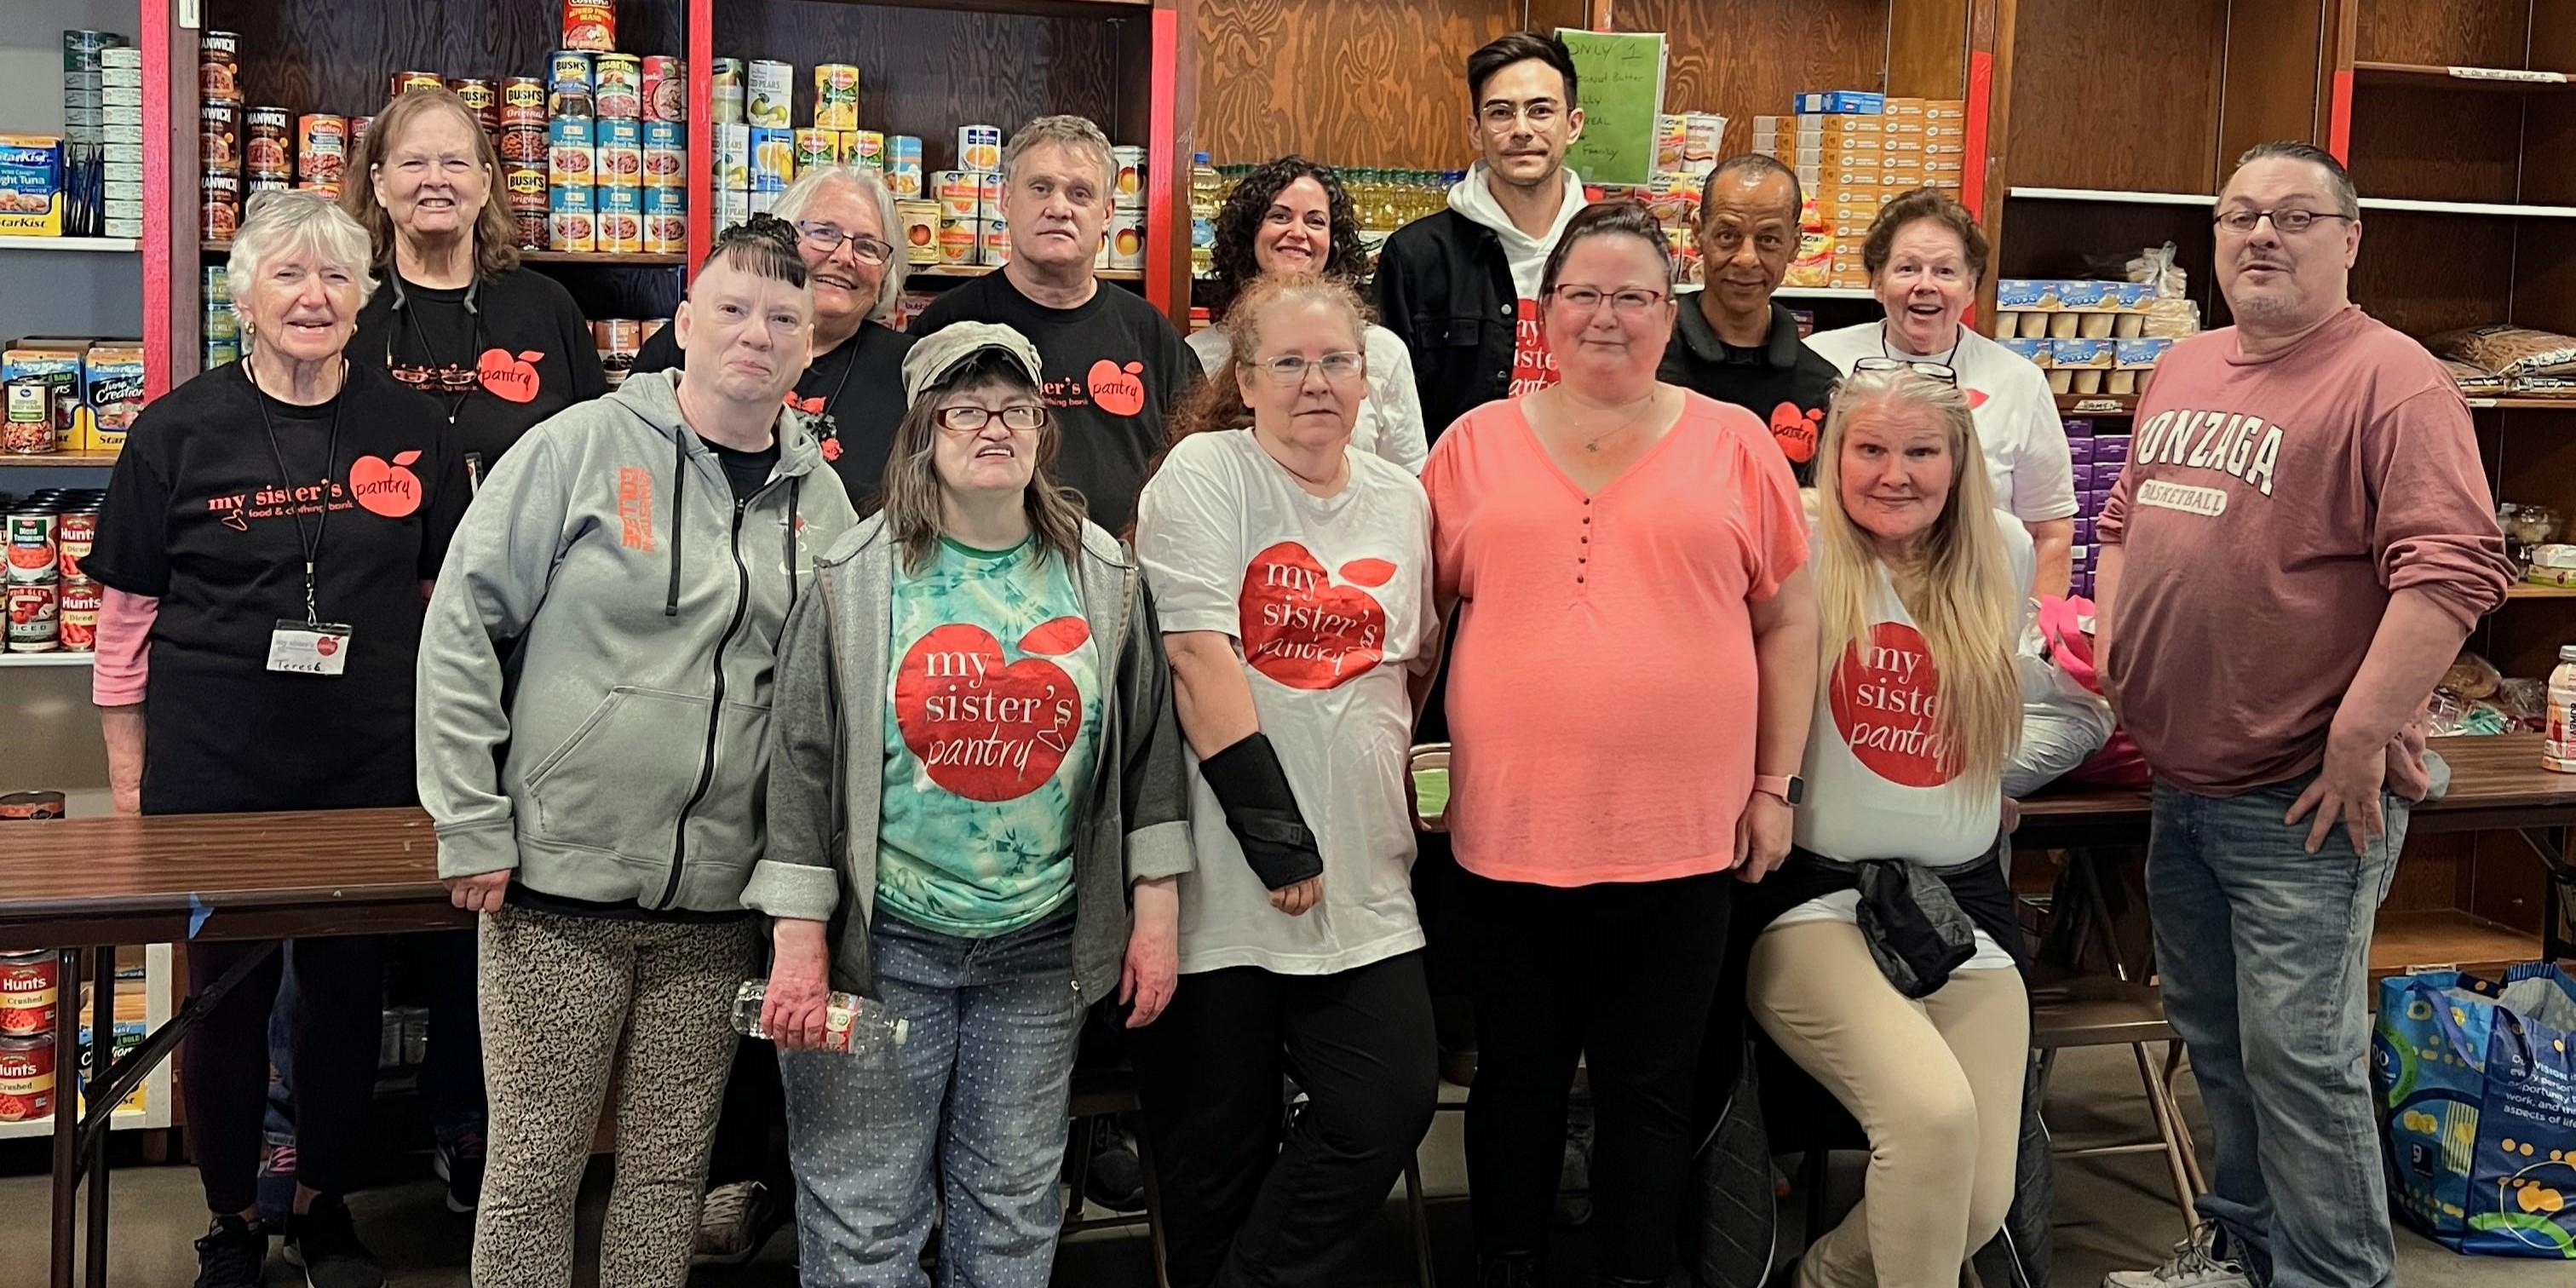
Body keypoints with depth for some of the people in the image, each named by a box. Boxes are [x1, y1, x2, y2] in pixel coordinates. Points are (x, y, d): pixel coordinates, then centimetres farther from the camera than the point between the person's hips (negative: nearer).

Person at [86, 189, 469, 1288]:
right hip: (213, 769, -1)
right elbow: (128, 614, 2)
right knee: (224, 990, 8)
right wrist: (128, 781, 1)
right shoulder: (180, 431, -1)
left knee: (349, 985, 11)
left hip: (372, 764, 1)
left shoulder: (412, 430, 3)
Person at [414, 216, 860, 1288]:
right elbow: (462, 630, -5)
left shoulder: (820, 496, 7)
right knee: (534, 1162, 5)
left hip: (720, 904, 3)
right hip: (559, 884, -3)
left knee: (670, 1167, 12)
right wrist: (473, 829, -8)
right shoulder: (582, 447, -6)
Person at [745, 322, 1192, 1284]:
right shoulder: (858, 579, -4)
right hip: (884, 946, -2)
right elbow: (803, 760, -4)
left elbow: (1150, 745, 8)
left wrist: (1154, 915, 5)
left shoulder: (1103, 577, 4)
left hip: (1039, 951, 3)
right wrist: (799, 945, -7)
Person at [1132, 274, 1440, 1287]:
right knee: (1220, 1136, 4)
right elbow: (1198, 660, -15)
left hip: (1364, 876, 5)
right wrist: (1276, 835, -18)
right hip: (1223, 876, -4)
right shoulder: (1204, 474, -5)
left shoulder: (1403, 500, 11)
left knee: (1392, 1101, -3)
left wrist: (1397, 790, 15)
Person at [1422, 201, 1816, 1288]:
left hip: (1683, 832, 0)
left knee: (1651, 1089, 9)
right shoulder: (1477, 443, 5)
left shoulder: (1734, 445, 4)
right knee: (1517, 1079, 13)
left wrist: (1777, 784, 3)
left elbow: (1788, 619, 7)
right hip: (1513, 826, 1)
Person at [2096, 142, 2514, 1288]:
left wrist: (2361, 734, -23)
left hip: (2304, 800, -8)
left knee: (2297, 1056, -4)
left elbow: (2456, 569, -20)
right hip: (2180, 782, 8)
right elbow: (2125, 524, 23)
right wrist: (2109, 660, 12)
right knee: (2212, 1036, 18)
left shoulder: (2392, 380, -12)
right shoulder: (2182, 371, 13)